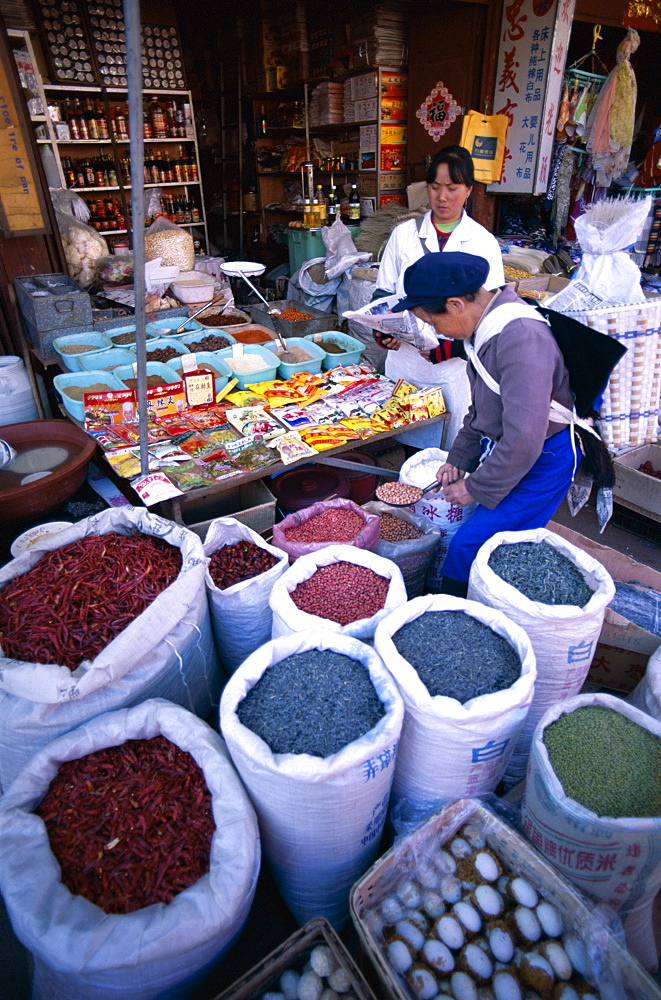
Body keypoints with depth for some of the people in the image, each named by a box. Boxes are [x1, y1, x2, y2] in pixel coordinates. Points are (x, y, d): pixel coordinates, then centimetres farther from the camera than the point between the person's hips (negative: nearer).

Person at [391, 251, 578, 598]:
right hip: (502, 450, 8)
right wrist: (458, 458, 11)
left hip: (540, 461, -8)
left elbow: (524, 438, -31)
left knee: (468, 546, -8)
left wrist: (476, 487, -19)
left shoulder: (521, 339, -29)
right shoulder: (486, 326, 2)